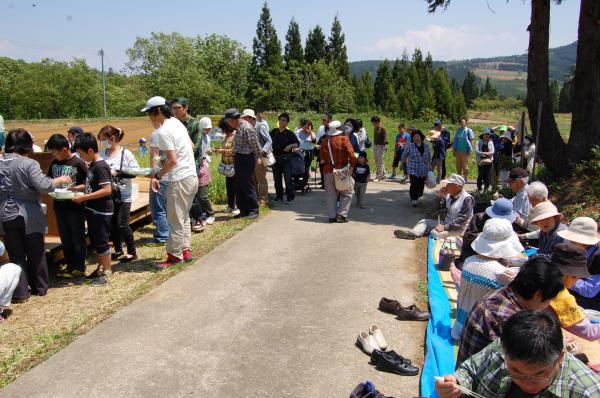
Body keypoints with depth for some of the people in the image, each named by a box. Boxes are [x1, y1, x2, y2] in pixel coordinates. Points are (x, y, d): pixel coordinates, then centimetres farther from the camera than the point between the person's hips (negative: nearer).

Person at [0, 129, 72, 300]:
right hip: (29, 216, -3)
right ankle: (40, 287, 25)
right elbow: (44, 185, -24)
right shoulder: (29, 164, -15)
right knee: (36, 253, 13)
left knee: (16, 255, 10)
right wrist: (60, 180, -9)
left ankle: (20, 293, 12)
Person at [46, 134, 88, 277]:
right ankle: (70, 266, 28)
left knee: (77, 237, 5)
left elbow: (87, 184, -12)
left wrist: (76, 188, -28)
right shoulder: (54, 163, 6)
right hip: (59, 205, 6)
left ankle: (79, 268, 15)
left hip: (75, 206, -6)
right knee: (65, 238, 15)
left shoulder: (78, 163, -12)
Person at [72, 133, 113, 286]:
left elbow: (107, 189, -26)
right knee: (94, 240, 18)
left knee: (101, 242, 0)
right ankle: (100, 268, 32)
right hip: (93, 210, 9)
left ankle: (107, 272, 12)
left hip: (102, 211, -9)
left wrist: (84, 197, -23)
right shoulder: (92, 165, 9)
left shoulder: (100, 166, -19)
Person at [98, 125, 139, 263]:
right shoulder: (102, 154, 2)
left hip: (123, 195, -5)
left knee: (122, 225, -3)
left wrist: (117, 173, -19)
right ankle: (118, 250, 28)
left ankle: (132, 252, 11)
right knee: (112, 224, 12)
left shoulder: (125, 153, -11)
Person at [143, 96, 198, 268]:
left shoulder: (163, 132, -17)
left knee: (176, 220, 1)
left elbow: (173, 160, -22)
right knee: (184, 216, 18)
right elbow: (192, 146, 20)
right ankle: (185, 250, 25)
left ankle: (174, 256, 10)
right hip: (192, 175, 9)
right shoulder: (177, 123, 10)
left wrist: (157, 175, -11)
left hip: (180, 180, -9)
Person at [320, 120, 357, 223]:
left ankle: (332, 216, 12)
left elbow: (322, 158, 7)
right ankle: (342, 215, 2)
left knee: (330, 194, 12)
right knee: (347, 193, 10)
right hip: (342, 171, -3)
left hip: (328, 171, 4)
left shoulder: (325, 141, 4)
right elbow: (351, 154, -17)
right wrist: (352, 166, -6)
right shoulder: (344, 139, -9)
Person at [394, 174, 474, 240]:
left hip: (459, 228, -8)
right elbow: (438, 207, 18)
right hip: (447, 224, 8)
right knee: (424, 221, -4)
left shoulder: (467, 199, -15)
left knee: (434, 233, -31)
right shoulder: (448, 195, 8)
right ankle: (412, 233, -28)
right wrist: (439, 196, -3)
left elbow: (462, 219, -21)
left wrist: (445, 227, -25)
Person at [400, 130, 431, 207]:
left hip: (423, 170, 3)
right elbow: (404, 155, 6)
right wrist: (402, 164, 12)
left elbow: (429, 157, 17)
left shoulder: (426, 146, 4)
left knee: (421, 185, 6)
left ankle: (417, 197, 29)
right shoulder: (410, 146, -5)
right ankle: (413, 200, -4)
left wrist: (429, 165, 18)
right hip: (413, 169, -3)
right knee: (414, 184, -13)